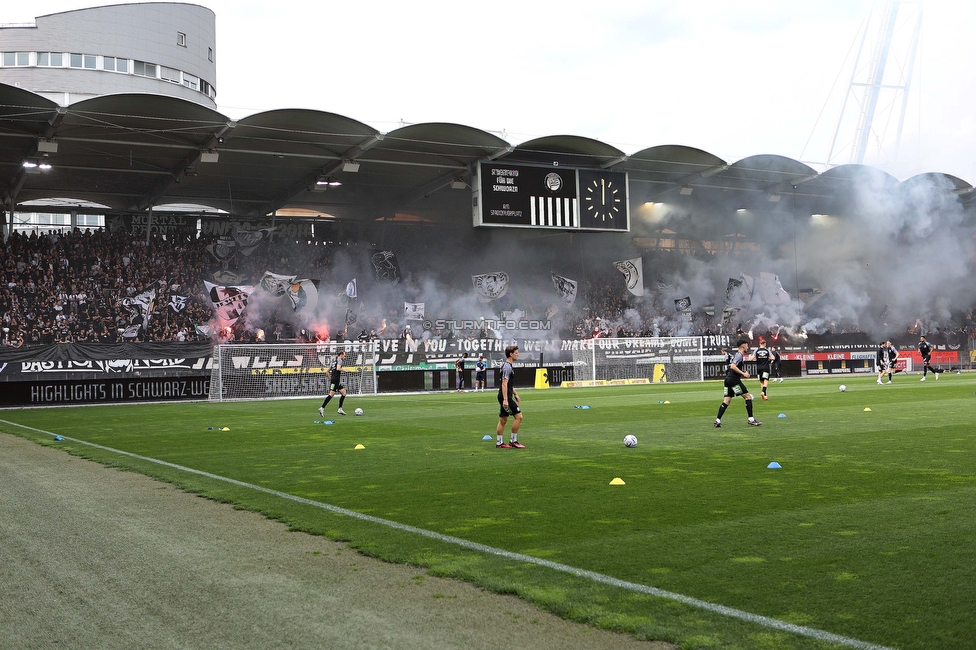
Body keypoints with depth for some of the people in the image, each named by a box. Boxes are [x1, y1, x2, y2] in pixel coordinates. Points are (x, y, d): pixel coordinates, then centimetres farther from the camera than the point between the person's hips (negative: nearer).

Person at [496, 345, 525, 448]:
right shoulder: (507, 367, -16)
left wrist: (515, 394, 29)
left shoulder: (508, 366, 17)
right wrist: (505, 399, -26)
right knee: (518, 416, -8)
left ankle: (499, 443, 15)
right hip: (505, 397, -11)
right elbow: (504, 384, -22)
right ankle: (513, 441, -3)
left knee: (503, 420, 11)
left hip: (505, 397, 11)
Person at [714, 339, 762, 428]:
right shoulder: (739, 355, -10)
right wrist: (743, 373, -18)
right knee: (748, 396, -4)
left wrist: (743, 373, 19)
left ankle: (717, 420, 0)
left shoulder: (736, 354, 21)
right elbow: (733, 366, -22)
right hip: (734, 380, -10)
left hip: (728, 379, 10)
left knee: (727, 400, 6)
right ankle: (751, 420, -4)